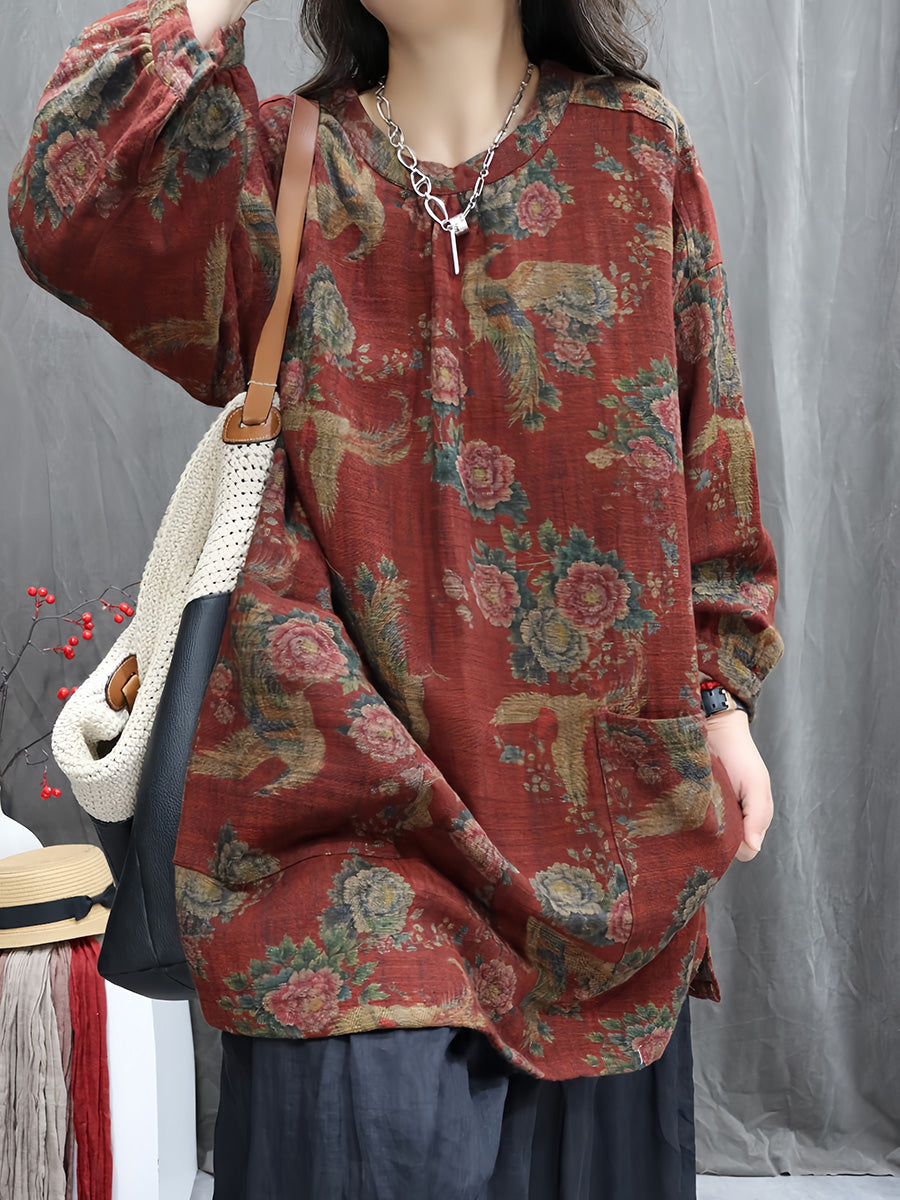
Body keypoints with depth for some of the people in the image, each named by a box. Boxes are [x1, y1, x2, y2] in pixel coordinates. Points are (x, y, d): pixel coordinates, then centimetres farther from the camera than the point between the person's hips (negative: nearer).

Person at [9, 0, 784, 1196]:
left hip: (597, 773, 2)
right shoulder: (281, 168, 4)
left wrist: (721, 695, 4)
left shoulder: (633, 147, 6)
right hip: (361, 774, -1)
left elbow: (705, 440, 7)